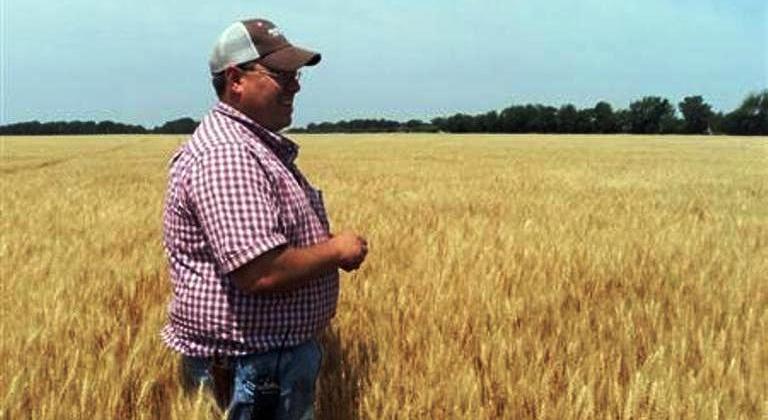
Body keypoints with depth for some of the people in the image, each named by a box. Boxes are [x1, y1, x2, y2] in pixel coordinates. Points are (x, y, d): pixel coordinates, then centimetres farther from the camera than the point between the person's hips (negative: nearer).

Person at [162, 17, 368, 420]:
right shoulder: (225, 155, -24)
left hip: (280, 351, 10)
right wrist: (336, 251, -16)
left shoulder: (259, 145, 10)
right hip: (248, 370, -10)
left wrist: (329, 244, 4)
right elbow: (262, 273, -31)